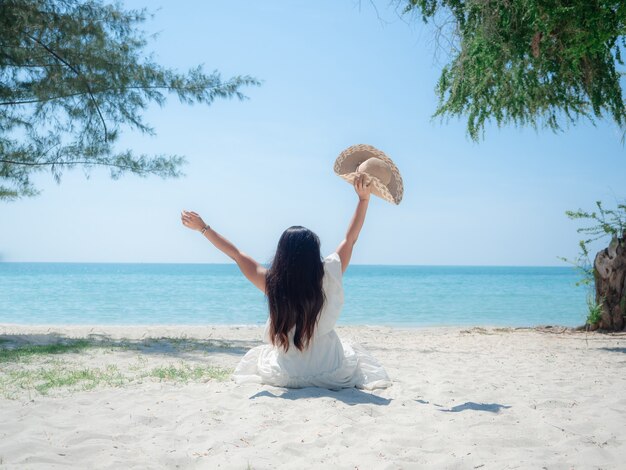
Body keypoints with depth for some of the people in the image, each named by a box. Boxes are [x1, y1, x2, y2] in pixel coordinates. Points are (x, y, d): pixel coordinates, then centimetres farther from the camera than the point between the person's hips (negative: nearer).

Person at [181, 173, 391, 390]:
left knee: (259, 354, 32)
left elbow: (236, 254, -3)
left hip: (285, 376, 0)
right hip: (333, 373, 0)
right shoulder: (327, 276, -17)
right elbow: (350, 239, -4)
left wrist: (203, 227, 9)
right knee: (351, 351, 33)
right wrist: (364, 197, 0)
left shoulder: (272, 283, -15)